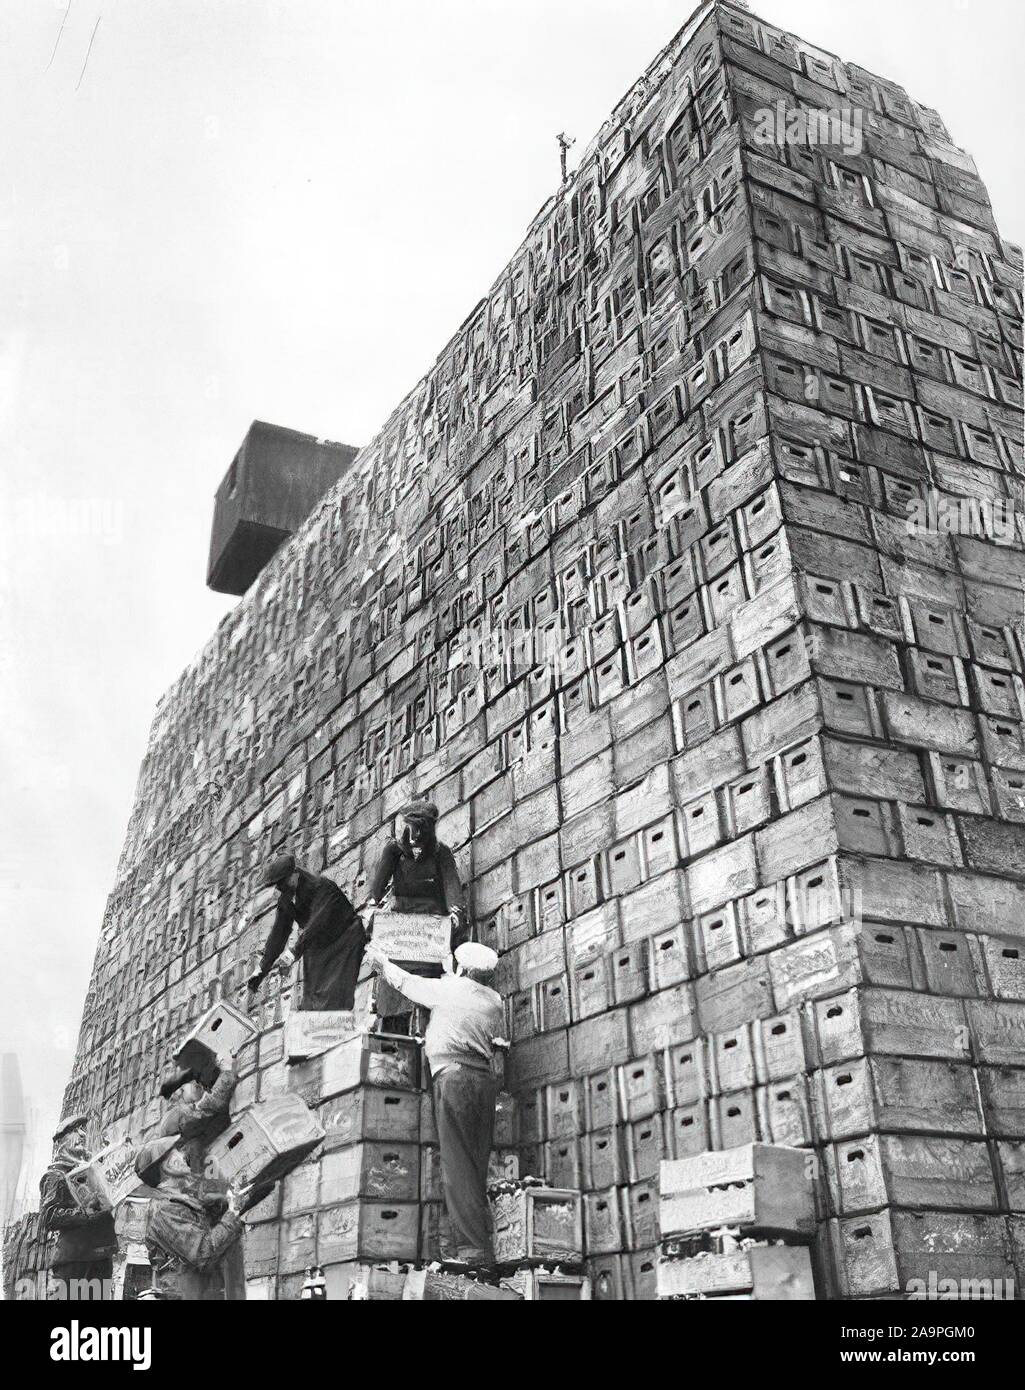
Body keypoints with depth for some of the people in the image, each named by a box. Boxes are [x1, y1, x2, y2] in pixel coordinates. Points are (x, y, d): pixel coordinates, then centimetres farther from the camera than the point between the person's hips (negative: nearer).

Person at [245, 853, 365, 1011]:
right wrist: (262, 969, -8)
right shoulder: (286, 899, -5)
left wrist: (294, 954, -42)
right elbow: (278, 933, -2)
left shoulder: (322, 887, -27)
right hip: (318, 950, 7)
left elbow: (316, 924, -36)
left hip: (344, 943, -7)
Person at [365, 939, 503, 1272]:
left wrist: (382, 962, 39)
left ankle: (474, 1247, -12)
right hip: (486, 1079, 6)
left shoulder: (447, 989, 4)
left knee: (457, 1163, -7)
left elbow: (405, 982, 19)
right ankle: (470, 1241, 8)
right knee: (476, 1165, 9)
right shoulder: (494, 1000, 16)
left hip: (454, 1075, -6)